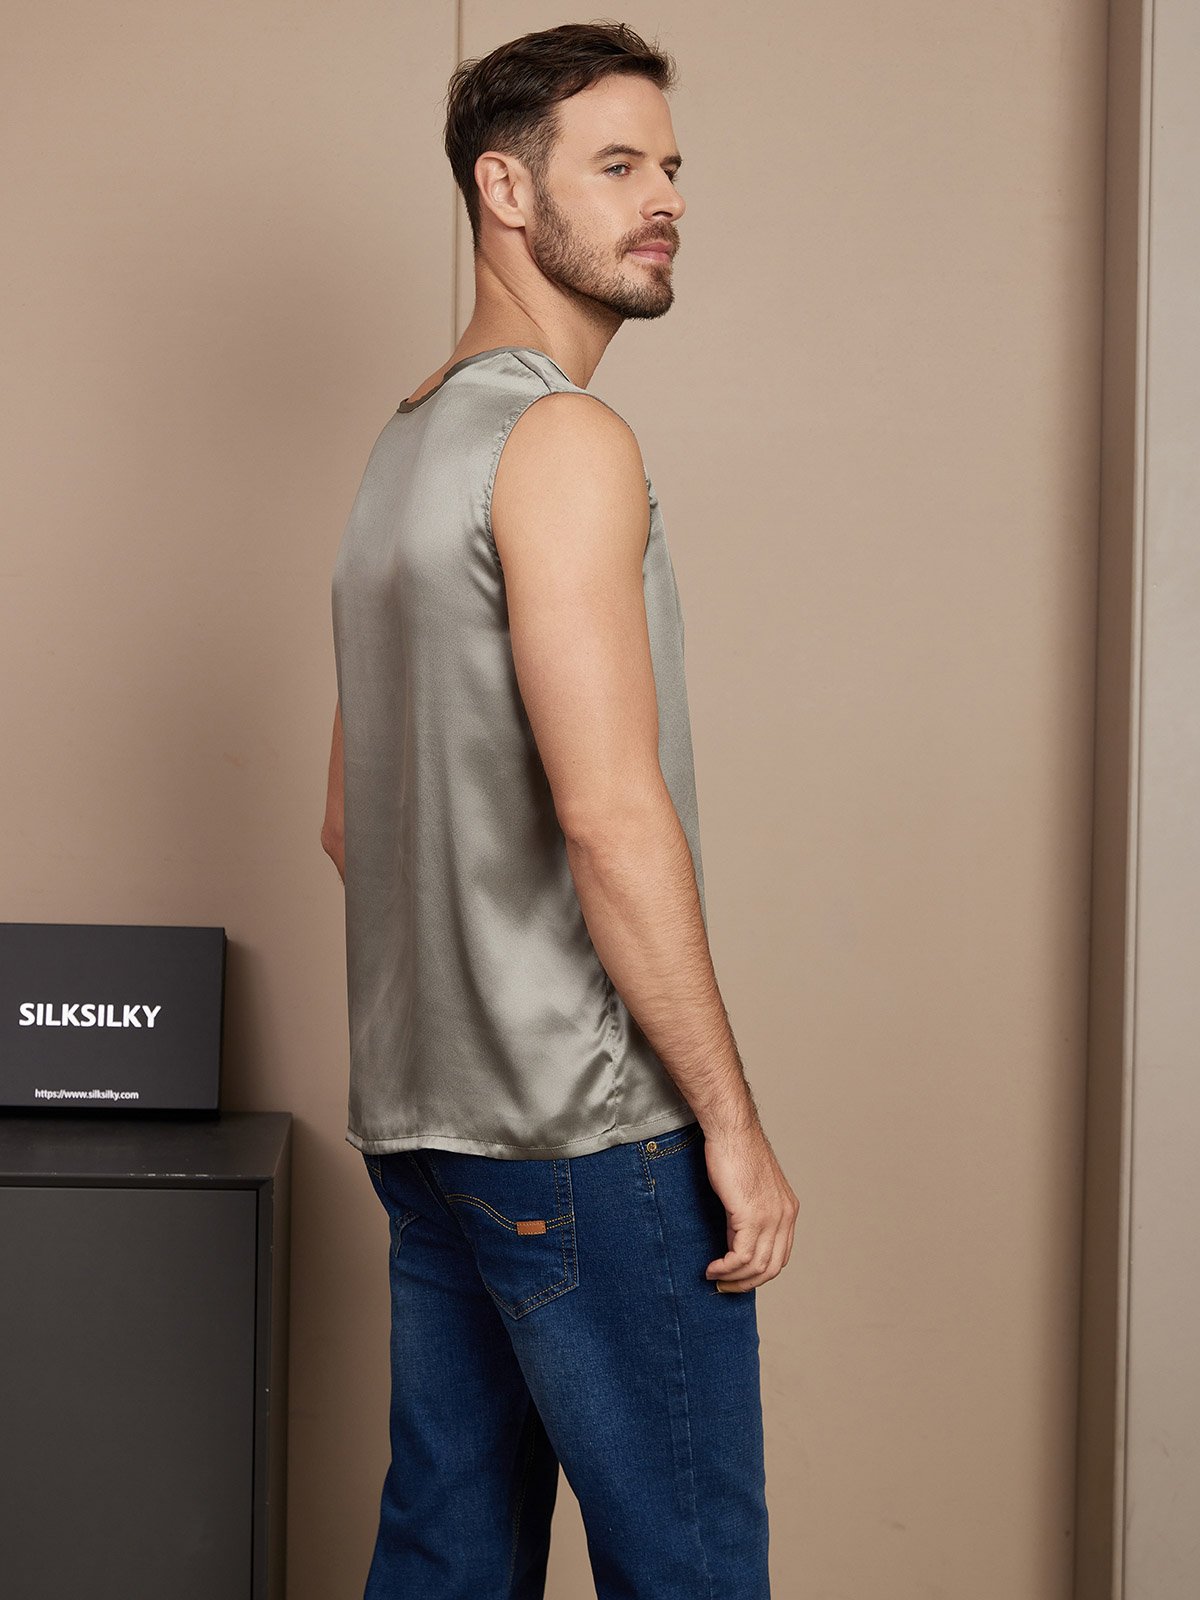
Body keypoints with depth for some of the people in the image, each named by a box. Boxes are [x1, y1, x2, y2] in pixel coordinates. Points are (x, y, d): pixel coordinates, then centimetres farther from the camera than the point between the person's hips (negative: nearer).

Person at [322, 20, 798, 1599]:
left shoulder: (403, 445, 17)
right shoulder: (567, 438, -13)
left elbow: (349, 822, 21)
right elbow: (611, 814, -21)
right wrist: (733, 1120, -16)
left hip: (419, 1116, 9)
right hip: (589, 1127, -9)